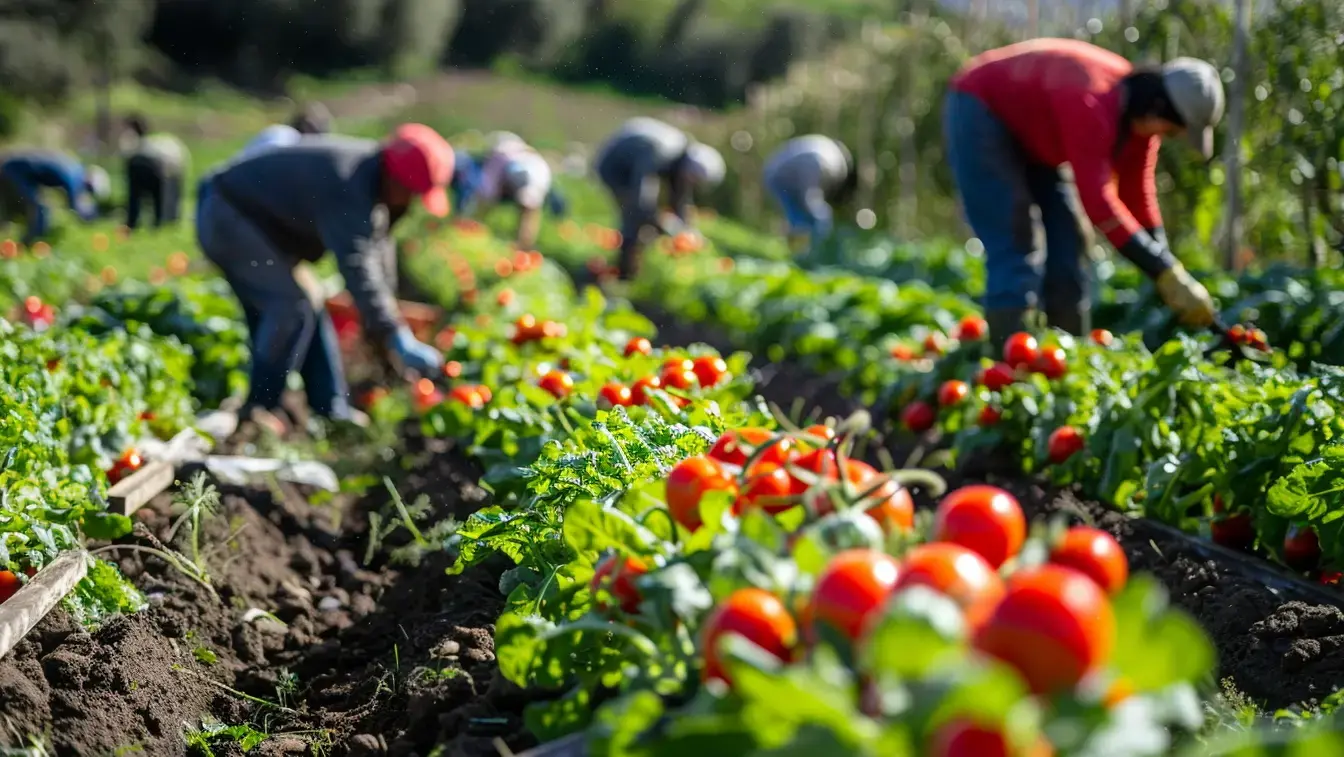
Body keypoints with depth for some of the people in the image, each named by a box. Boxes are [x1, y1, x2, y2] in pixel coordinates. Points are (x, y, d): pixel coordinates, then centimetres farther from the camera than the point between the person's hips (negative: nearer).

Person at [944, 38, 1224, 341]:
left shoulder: (1141, 114, -9)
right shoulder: (1093, 105, -37)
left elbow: (1138, 196, -2)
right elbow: (1098, 201, -42)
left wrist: (1166, 272, -6)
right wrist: (1168, 274, -42)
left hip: (1028, 128, 9)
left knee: (1067, 239, 4)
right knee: (1012, 244, -18)